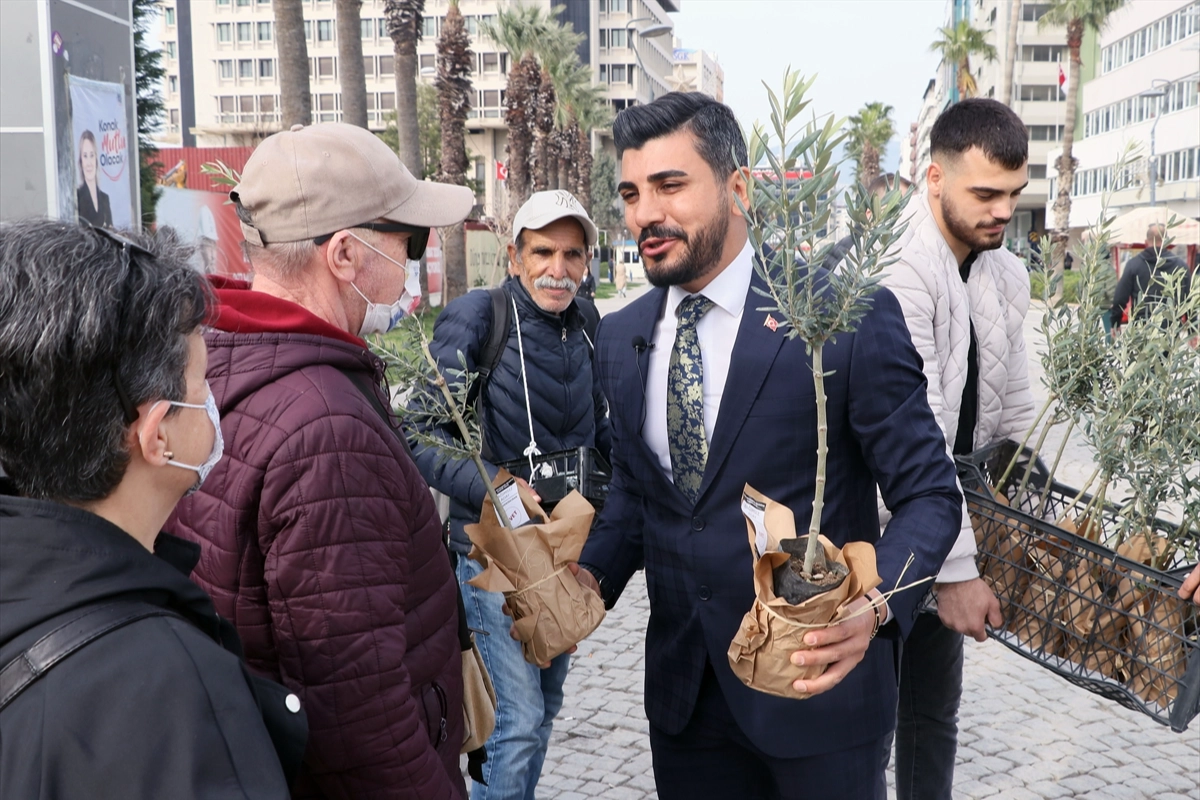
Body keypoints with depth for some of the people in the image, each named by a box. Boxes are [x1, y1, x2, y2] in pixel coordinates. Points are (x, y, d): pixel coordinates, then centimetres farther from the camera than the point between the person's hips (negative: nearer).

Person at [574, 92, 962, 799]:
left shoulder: (849, 316, -15)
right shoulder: (622, 338, 2)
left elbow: (929, 494, -11)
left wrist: (873, 606, -28)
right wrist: (593, 575, -6)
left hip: (818, 675, -4)